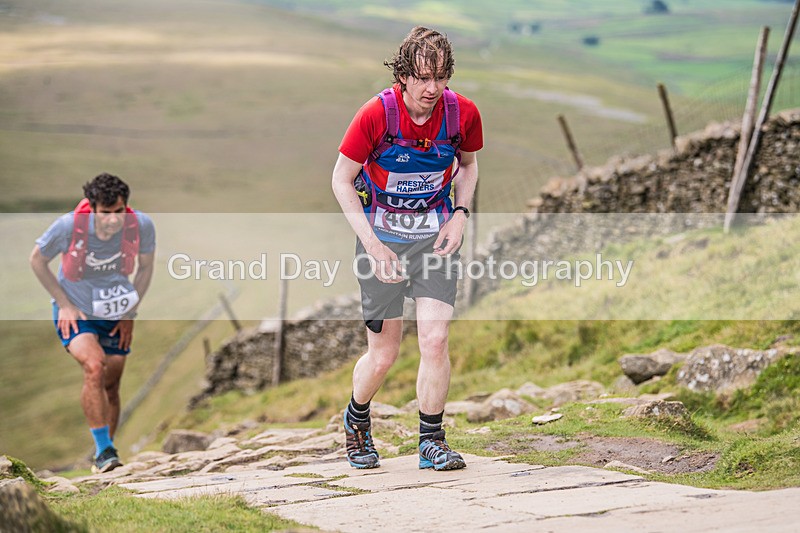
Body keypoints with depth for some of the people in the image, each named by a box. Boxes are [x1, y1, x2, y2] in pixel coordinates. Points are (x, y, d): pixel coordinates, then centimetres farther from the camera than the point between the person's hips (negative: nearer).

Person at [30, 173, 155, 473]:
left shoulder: (141, 226, -20)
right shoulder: (69, 226, -26)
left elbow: (145, 267, 1)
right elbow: (37, 260, -8)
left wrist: (130, 314, -1)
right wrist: (64, 304, -9)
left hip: (115, 317, 3)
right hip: (75, 314, -3)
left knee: (110, 386, 8)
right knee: (94, 367, -26)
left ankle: (104, 455, 27)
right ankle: (104, 451, -22)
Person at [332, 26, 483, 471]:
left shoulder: (463, 113, -10)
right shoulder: (376, 114, -19)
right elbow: (342, 180, -8)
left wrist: (460, 215, -3)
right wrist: (372, 244, -14)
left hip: (434, 234, 2)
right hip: (381, 236, -2)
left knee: (435, 339, -12)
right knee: (383, 355, 3)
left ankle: (432, 441, 4)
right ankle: (357, 420, 34)